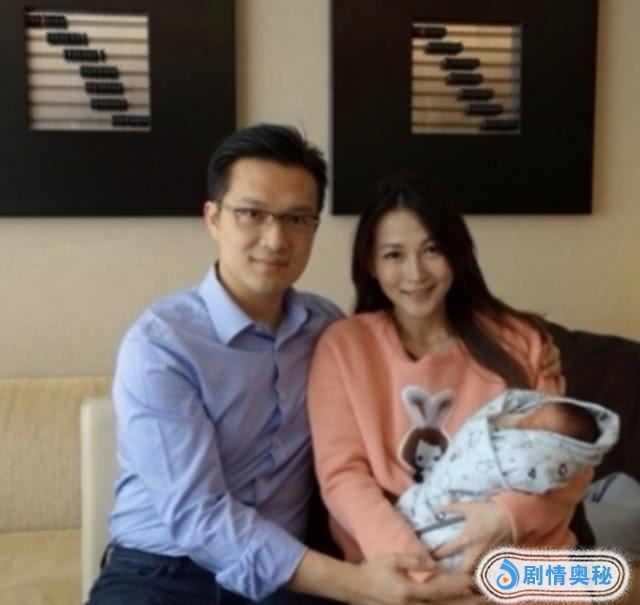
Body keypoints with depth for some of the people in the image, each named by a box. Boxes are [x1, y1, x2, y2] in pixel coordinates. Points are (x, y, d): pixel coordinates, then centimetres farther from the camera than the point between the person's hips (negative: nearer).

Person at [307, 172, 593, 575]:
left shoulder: (520, 339, 6)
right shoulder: (343, 345, 0)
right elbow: (342, 474, -6)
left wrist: (509, 515, -16)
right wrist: (404, 555, -22)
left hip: (524, 557, 2)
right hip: (401, 558, -2)